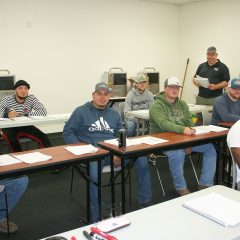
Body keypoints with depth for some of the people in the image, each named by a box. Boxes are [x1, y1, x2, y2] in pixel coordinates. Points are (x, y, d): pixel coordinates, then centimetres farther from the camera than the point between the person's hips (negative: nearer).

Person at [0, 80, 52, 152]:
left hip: (25, 126, 2)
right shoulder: (7, 100, -10)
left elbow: (43, 111, -17)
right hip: (9, 127, -2)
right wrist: (8, 115, -44)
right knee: (13, 141, -34)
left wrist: (25, 115, -24)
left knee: (44, 138, -17)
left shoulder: (31, 98, -5)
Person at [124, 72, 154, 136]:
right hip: (132, 119, -3)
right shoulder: (130, 95, -7)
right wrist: (136, 120, -28)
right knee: (130, 126, -35)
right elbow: (126, 114, -13)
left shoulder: (149, 94, 3)